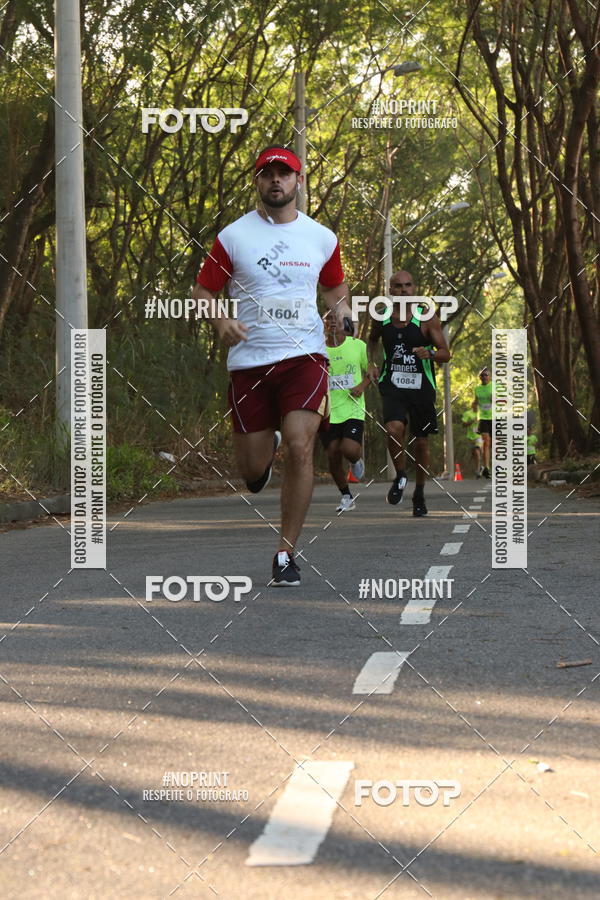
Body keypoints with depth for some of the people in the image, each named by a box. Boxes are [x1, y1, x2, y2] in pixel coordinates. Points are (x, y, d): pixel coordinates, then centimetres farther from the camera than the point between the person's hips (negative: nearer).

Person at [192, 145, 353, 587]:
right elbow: (203, 292, 7)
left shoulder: (322, 239, 9)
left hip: (304, 355, 0)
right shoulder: (233, 237, 3)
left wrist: (341, 307, 2)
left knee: (300, 447, -19)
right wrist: (221, 322, -14)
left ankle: (286, 552, -6)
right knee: (252, 472, 3)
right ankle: (267, 446, 44)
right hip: (249, 360, 0)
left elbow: (334, 286, 25)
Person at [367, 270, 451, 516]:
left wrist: (430, 353, -27)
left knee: (421, 442, 7)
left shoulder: (427, 318, -6)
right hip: (392, 385, 0)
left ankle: (419, 493, 26)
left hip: (421, 386, 0)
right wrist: (371, 363, 6)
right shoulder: (381, 318, 1)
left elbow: (446, 354, -6)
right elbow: (372, 340, 23)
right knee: (394, 429, -25)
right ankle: (400, 477, 0)